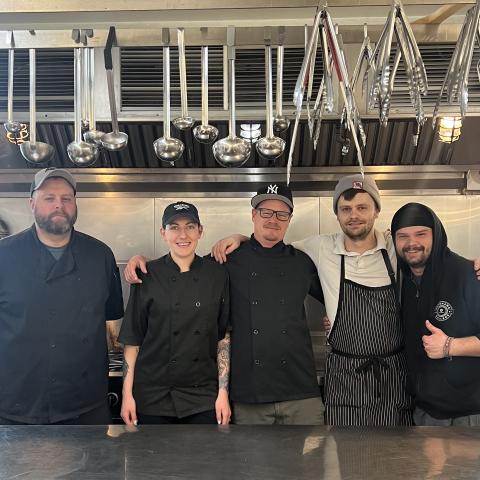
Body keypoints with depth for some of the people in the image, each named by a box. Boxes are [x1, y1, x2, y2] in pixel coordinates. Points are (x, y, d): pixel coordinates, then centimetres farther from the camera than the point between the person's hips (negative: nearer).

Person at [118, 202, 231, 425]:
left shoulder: (218, 275, 0)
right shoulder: (147, 276, -4)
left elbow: (223, 337, 2)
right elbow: (132, 339, -1)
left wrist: (223, 392, -2)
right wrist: (127, 394, -4)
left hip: (203, 396, 1)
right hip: (153, 395, -1)